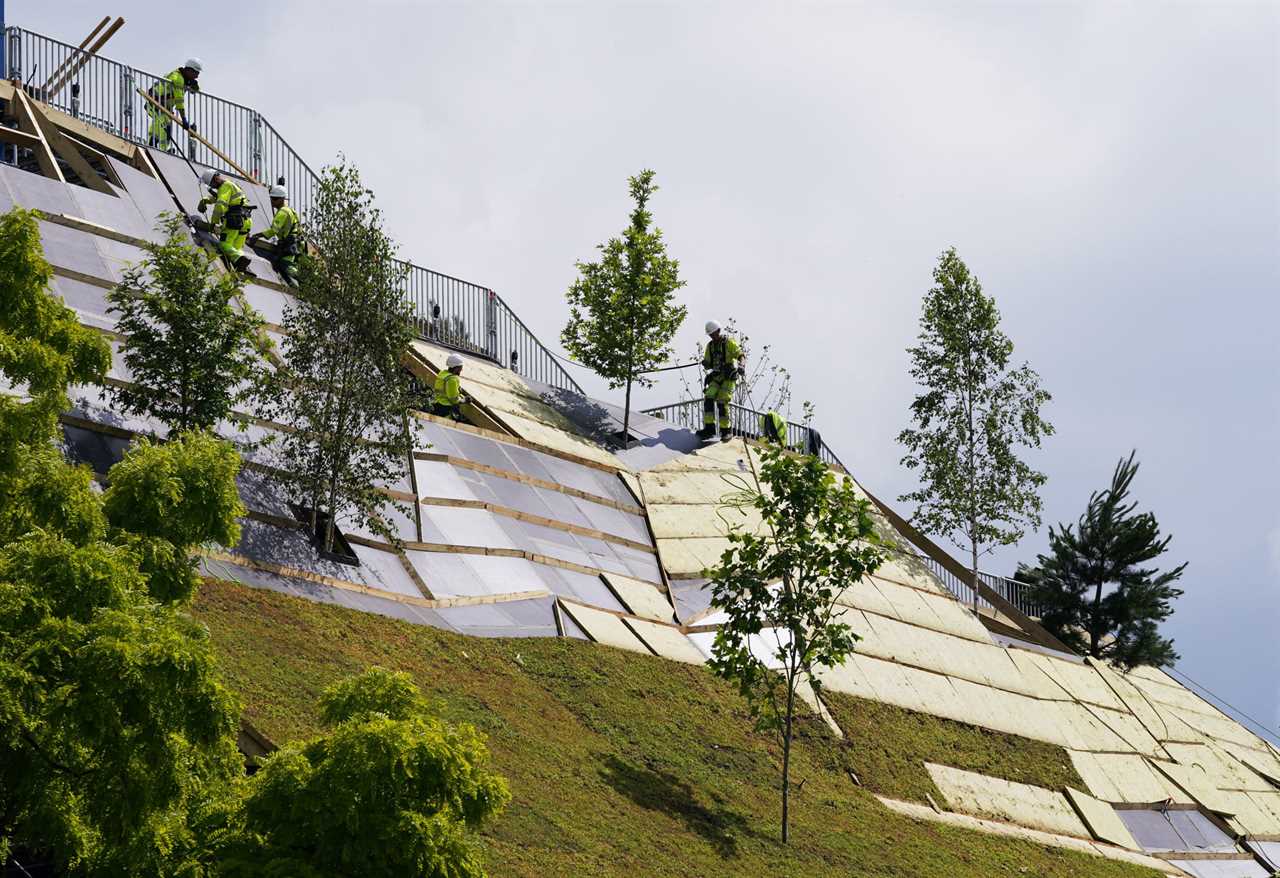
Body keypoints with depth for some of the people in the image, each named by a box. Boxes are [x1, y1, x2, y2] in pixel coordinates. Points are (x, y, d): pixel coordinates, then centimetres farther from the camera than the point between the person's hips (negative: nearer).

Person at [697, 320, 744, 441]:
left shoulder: (729, 342, -3)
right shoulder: (710, 346, 14)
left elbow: (740, 354, -10)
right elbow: (708, 365, 17)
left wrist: (740, 365, -31)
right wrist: (705, 363, -7)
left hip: (729, 377, -5)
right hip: (716, 377, 6)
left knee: (722, 402, -15)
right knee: (709, 398, -14)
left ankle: (726, 430, -6)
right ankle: (709, 427, -15)